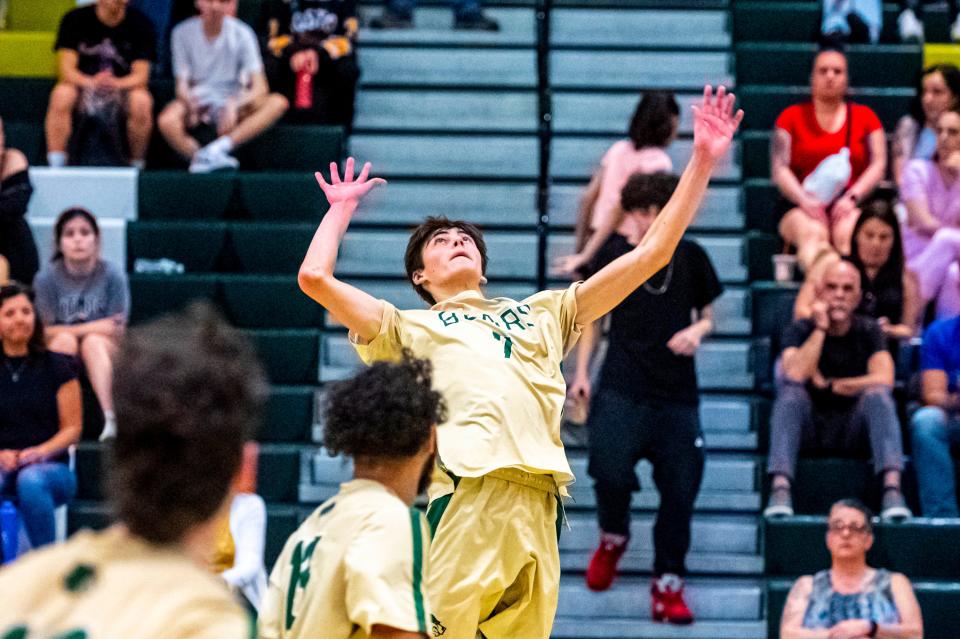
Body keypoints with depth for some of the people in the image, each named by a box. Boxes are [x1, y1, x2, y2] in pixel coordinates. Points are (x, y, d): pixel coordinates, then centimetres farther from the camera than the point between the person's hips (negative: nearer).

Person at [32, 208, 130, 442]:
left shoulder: (113, 275, -5)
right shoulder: (47, 277, -4)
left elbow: (118, 333, -7)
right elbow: (45, 332, -7)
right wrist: (94, 327, -13)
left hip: (104, 356, 0)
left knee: (93, 342, -32)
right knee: (65, 339, -31)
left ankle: (109, 418, -46)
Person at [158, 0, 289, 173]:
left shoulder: (241, 34, -6)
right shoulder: (183, 32, -5)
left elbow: (260, 87, -13)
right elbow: (182, 83, -6)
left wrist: (234, 105, -32)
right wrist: (190, 103, -30)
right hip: (197, 102, -1)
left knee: (278, 102, -27)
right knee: (166, 122, -33)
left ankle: (219, 147, -36)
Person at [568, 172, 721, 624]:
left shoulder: (690, 256, 9)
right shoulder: (613, 255, 6)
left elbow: (707, 314, 18)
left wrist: (697, 330, -5)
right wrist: (581, 372, 6)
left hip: (677, 391, 2)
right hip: (622, 387, -2)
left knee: (680, 488, -2)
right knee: (611, 471, -21)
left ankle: (668, 586, 10)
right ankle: (613, 537, 12)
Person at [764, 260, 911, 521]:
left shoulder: (868, 331, 5)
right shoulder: (800, 330, 2)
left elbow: (884, 380, -13)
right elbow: (794, 376, -20)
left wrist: (829, 386, -10)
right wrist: (820, 328, -16)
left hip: (854, 434, 1)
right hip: (808, 432, 0)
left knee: (877, 394, -27)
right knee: (790, 388, -28)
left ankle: (892, 488, -42)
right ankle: (780, 488, -43)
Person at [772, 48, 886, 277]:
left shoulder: (865, 116, 17)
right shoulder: (792, 116, 15)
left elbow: (878, 165, 8)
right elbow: (779, 169, 5)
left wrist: (852, 198, -10)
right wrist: (804, 200, -13)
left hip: (848, 205, 1)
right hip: (801, 204, -1)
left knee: (848, 234, -34)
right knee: (812, 234, -36)